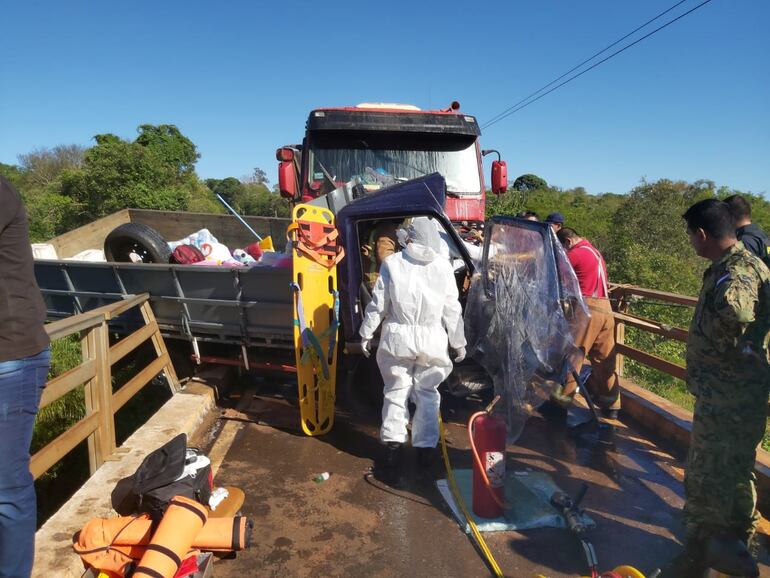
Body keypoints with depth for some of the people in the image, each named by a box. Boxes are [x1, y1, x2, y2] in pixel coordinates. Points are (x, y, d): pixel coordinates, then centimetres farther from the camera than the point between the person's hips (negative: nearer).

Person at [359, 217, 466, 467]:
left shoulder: (392, 263, -5)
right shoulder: (443, 266, -1)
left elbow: (378, 303, -2)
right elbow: (452, 310, 3)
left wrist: (366, 333, 10)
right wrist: (459, 342, 12)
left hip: (397, 337, -1)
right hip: (432, 340, 1)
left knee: (396, 390, 14)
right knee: (427, 393, 13)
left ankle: (393, 443, 15)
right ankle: (426, 446, 17)